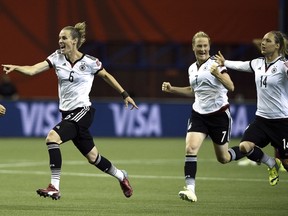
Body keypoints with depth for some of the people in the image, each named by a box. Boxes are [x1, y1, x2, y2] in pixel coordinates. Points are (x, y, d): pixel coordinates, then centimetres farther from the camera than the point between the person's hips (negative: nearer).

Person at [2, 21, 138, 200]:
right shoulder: (57, 58, 2)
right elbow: (33, 70, -8)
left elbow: (106, 76, 8)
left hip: (83, 111, -6)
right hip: (68, 113, 6)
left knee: (52, 137, -26)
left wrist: (125, 95, 13)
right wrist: (15, 67, -26)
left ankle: (55, 187, -25)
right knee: (93, 157, 15)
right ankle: (121, 176, 42)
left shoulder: (89, 62, -9)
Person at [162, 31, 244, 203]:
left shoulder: (216, 64, -11)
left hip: (219, 114, -5)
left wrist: (218, 75, -39)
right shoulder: (192, 68, 9)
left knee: (223, 158, 6)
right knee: (190, 148, -18)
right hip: (199, 114, 5)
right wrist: (172, 89, 15)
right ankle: (190, 189, -21)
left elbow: (231, 87, -22)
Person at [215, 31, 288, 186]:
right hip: (261, 118, 6)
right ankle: (272, 164, 12)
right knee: (244, 146, -15)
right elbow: (240, 65, 27)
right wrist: (224, 62, 37)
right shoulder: (258, 63, 8)